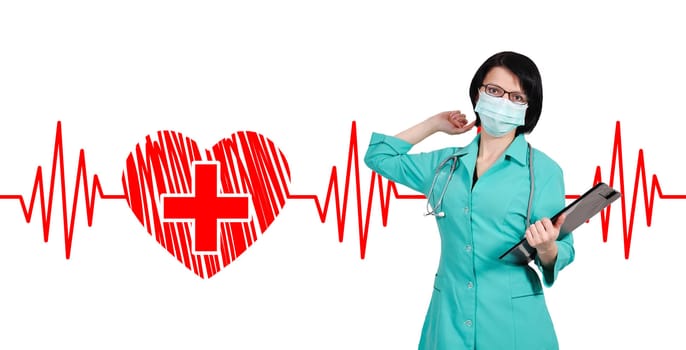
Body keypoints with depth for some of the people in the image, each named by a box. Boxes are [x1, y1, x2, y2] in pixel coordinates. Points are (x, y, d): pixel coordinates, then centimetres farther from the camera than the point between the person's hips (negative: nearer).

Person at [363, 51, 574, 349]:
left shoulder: (543, 170, -4)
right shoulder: (446, 163, 8)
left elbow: (563, 252, -3)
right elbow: (379, 156, 21)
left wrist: (546, 249, -25)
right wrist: (434, 124, 16)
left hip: (513, 324, -3)